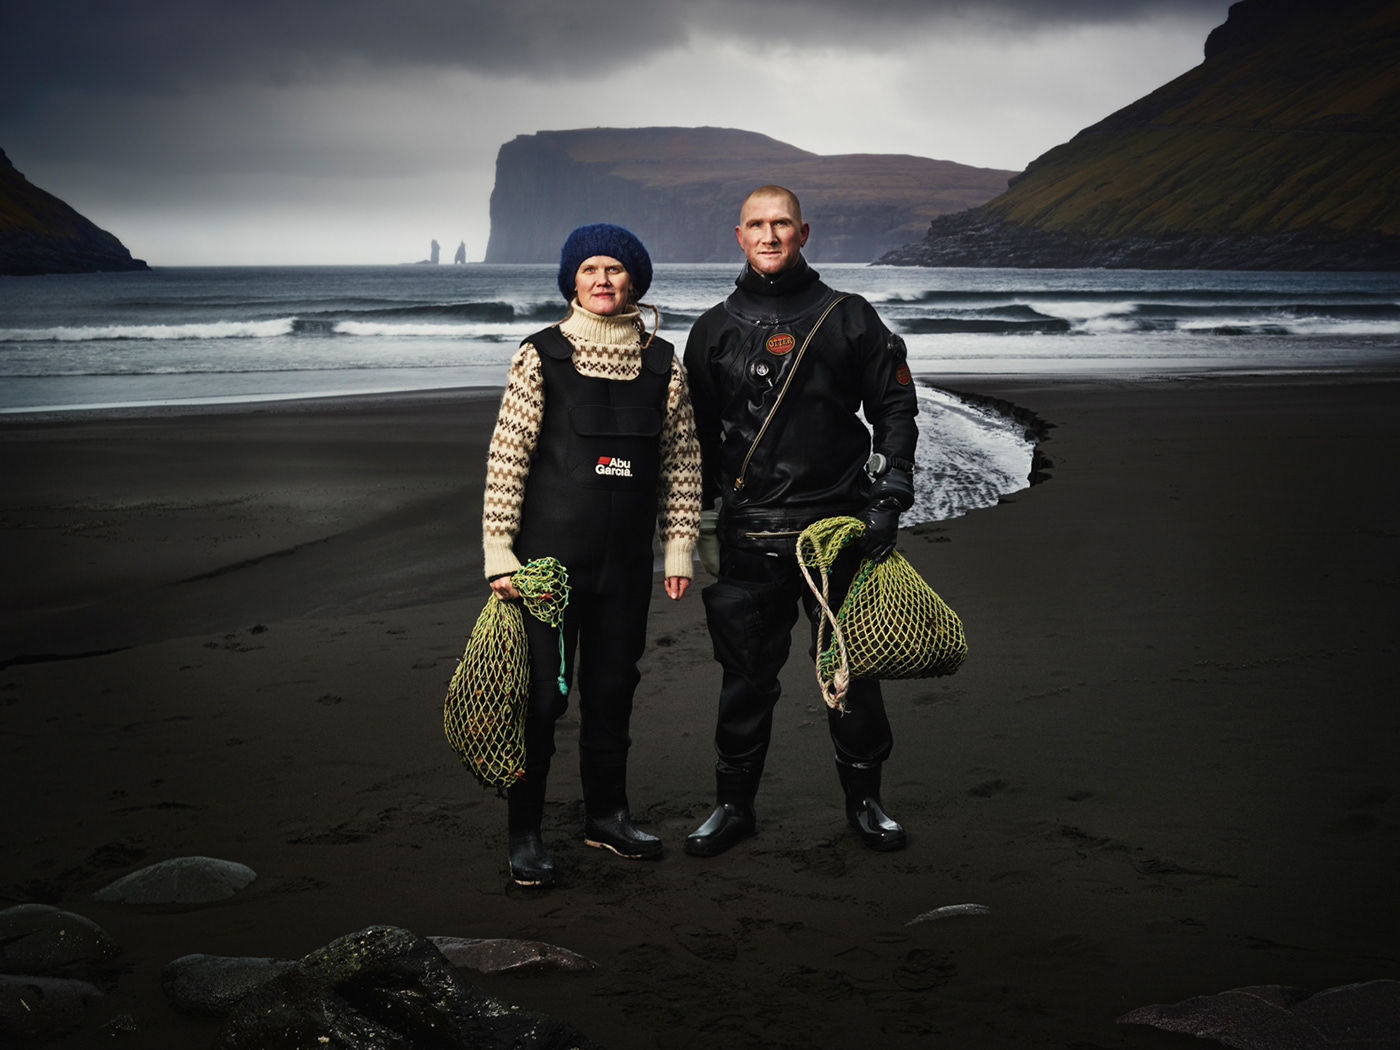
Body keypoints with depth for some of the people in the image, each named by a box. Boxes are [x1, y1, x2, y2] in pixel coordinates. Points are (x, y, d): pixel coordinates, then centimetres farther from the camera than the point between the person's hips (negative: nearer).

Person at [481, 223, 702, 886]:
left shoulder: (662, 363, 6)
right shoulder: (540, 357, -4)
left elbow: (682, 461, 10)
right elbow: (506, 459, -6)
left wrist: (679, 547, 7)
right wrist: (500, 552, -10)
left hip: (626, 560, 4)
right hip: (549, 556, -3)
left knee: (613, 687, 12)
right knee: (541, 692, -2)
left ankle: (606, 814, 28)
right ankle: (524, 833, 8)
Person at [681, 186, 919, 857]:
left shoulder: (848, 318, 5)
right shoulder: (715, 329, 9)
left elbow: (895, 408, 6)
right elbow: (697, 436, 14)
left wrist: (888, 501, -3)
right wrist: (702, 525, 9)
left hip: (838, 526, -1)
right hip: (748, 537, 1)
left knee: (852, 670, 7)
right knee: (746, 676, 5)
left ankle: (864, 801, 22)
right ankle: (733, 806, 18)